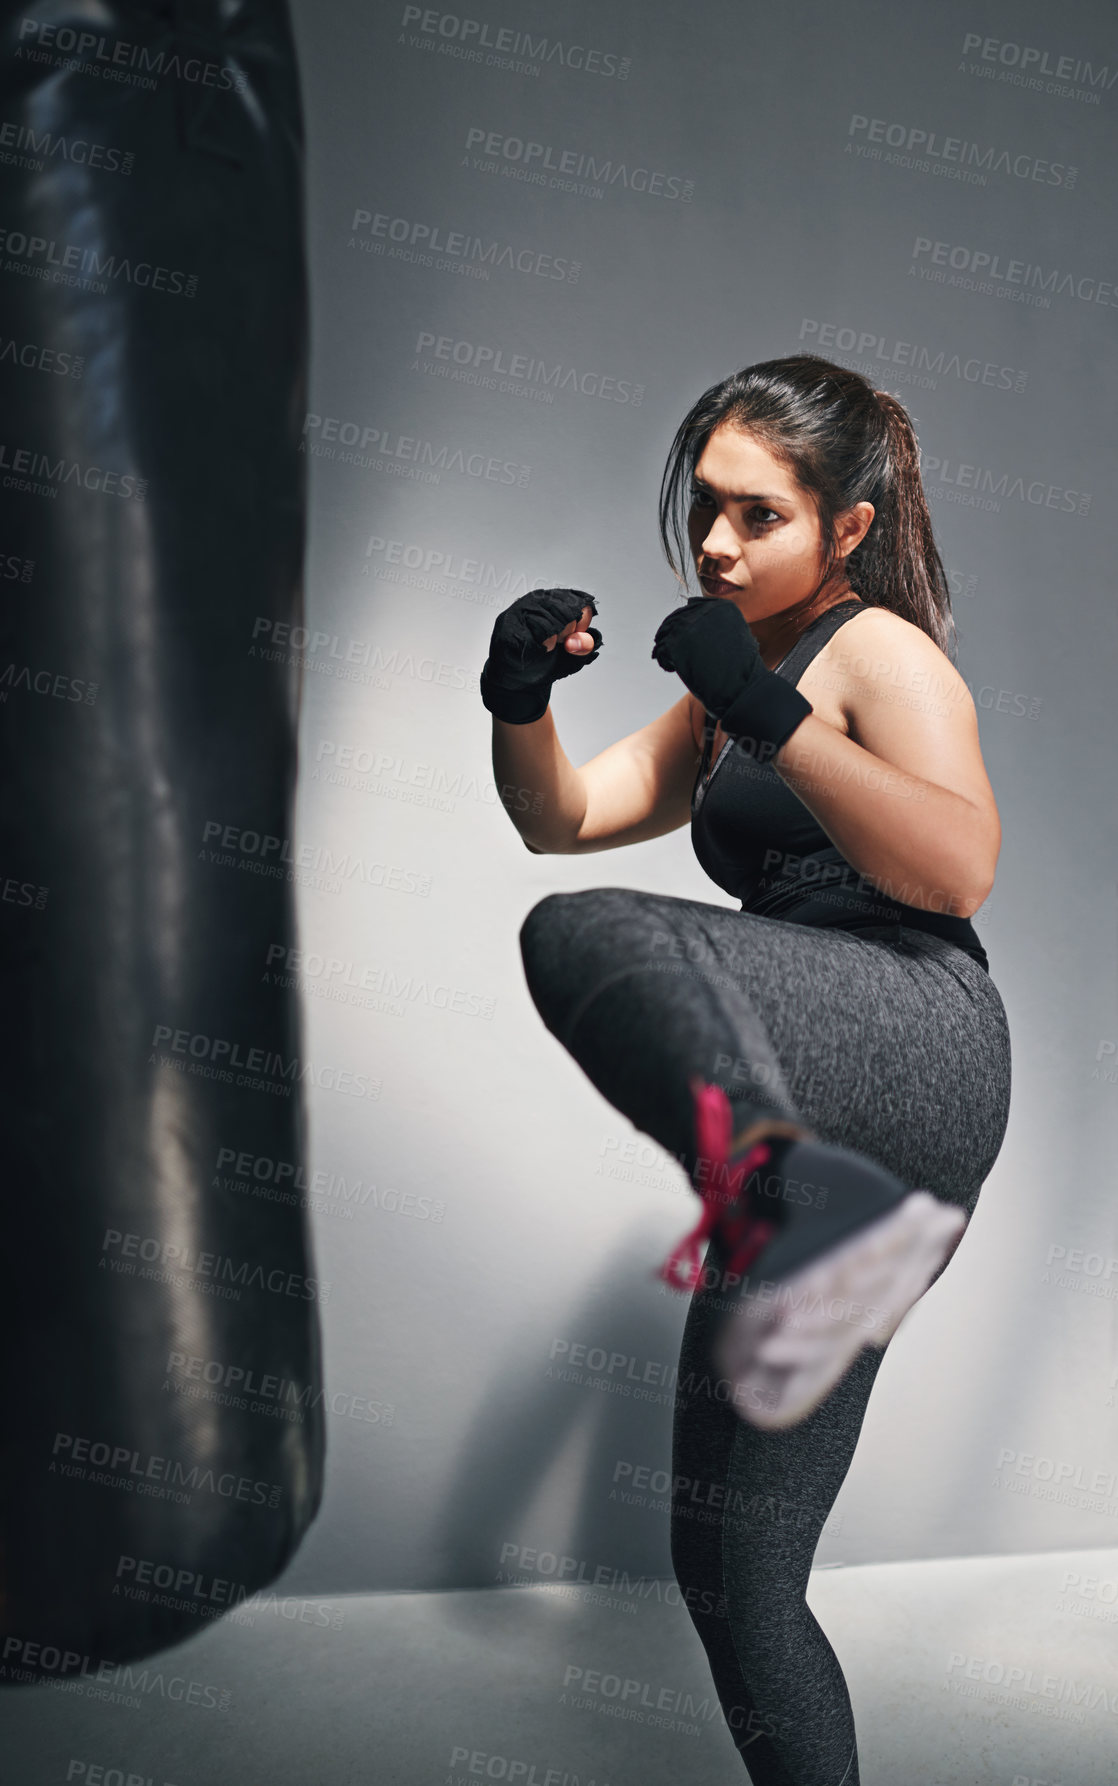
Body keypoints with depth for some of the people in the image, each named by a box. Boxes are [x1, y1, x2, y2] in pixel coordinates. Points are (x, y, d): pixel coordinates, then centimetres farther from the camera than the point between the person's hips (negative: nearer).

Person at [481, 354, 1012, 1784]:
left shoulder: (879, 649, 5)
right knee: (731, 1576, 11)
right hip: (817, 1140, 8)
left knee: (588, 937, -34)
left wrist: (774, 720, -18)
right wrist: (521, 706, 3)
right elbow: (564, 818, 23)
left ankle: (800, 1195, -56)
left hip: (922, 1038, -8)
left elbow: (960, 870, -11)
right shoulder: (726, 698, 30)